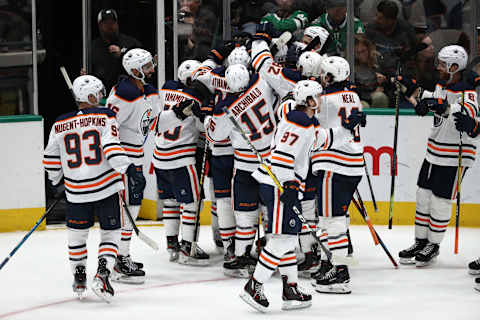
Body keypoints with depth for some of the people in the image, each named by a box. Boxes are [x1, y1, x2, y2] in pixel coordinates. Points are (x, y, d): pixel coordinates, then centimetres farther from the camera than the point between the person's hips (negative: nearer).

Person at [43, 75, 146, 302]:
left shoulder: (60, 125, 5)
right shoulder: (104, 117, -7)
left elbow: (51, 159, 12)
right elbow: (111, 148, -20)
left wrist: (57, 181, 28)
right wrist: (130, 170, -23)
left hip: (76, 192, 3)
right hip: (105, 189, -3)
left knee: (76, 233, 20)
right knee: (110, 232, 9)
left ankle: (79, 279, 27)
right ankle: (102, 275, -7)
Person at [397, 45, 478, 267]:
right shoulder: (441, 85, 8)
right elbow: (427, 100, 28)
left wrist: (444, 107, -53)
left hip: (455, 157, -8)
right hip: (434, 152, 8)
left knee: (440, 201, -2)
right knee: (423, 196, 11)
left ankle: (433, 246, 13)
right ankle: (420, 242, 23)